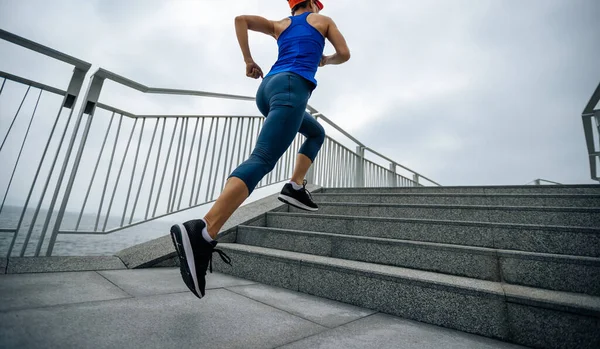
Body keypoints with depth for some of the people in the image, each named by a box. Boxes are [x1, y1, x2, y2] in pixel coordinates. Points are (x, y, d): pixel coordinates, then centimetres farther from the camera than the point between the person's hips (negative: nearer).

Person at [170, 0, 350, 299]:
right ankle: (201, 233, -39)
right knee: (262, 160, -24)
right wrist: (326, 60, 37)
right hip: (292, 87, -7)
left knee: (317, 132, 26)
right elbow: (344, 54, 17)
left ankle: (295, 187, 7)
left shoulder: (280, 25, 32)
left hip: (268, 88, 7)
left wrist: (248, 60, 19)